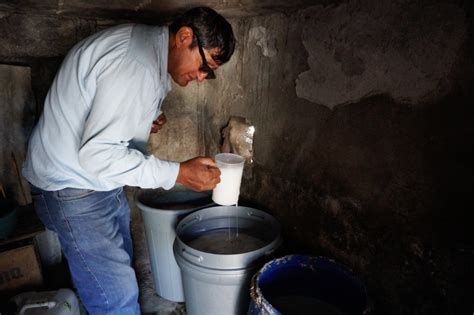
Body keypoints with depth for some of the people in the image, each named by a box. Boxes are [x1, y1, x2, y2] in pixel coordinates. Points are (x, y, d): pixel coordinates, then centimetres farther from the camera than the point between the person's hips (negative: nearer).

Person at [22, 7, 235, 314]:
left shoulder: (144, 44, 6)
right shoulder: (136, 67, -27)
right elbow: (97, 154, -30)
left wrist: (146, 118, 1)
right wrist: (179, 173, -29)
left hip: (101, 179, 10)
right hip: (73, 187, -10)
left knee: (120, 269, 19)